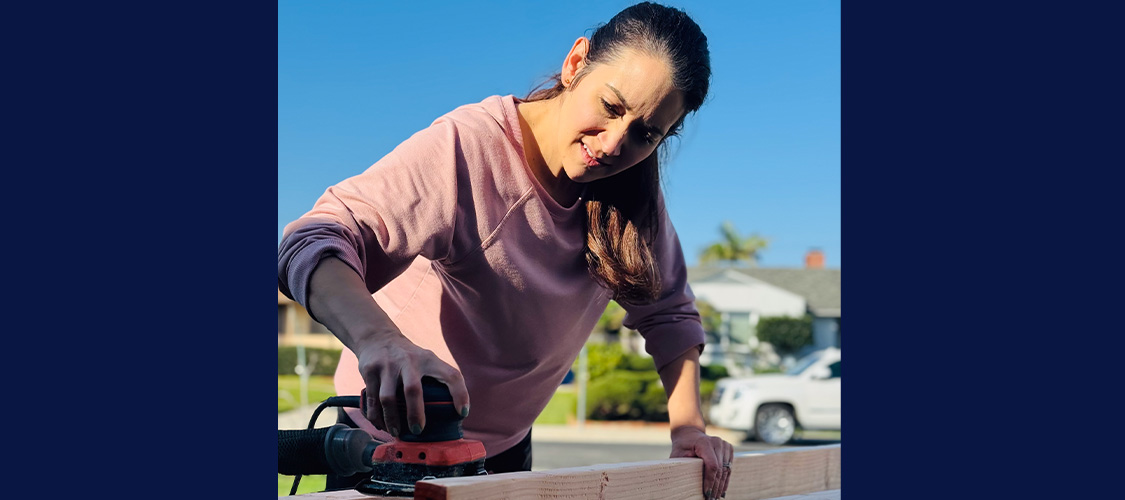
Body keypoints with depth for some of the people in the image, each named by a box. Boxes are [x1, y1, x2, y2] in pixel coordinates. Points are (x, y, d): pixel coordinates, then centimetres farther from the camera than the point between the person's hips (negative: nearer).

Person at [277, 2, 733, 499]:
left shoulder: (633, 190, -9)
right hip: (393, 437, -5)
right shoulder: (466, 147, -29)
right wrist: (379, 340, -60)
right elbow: (314, 243, -41)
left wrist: (688, 426, -12)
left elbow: (668, 310, 2)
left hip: (506, 449, 6)